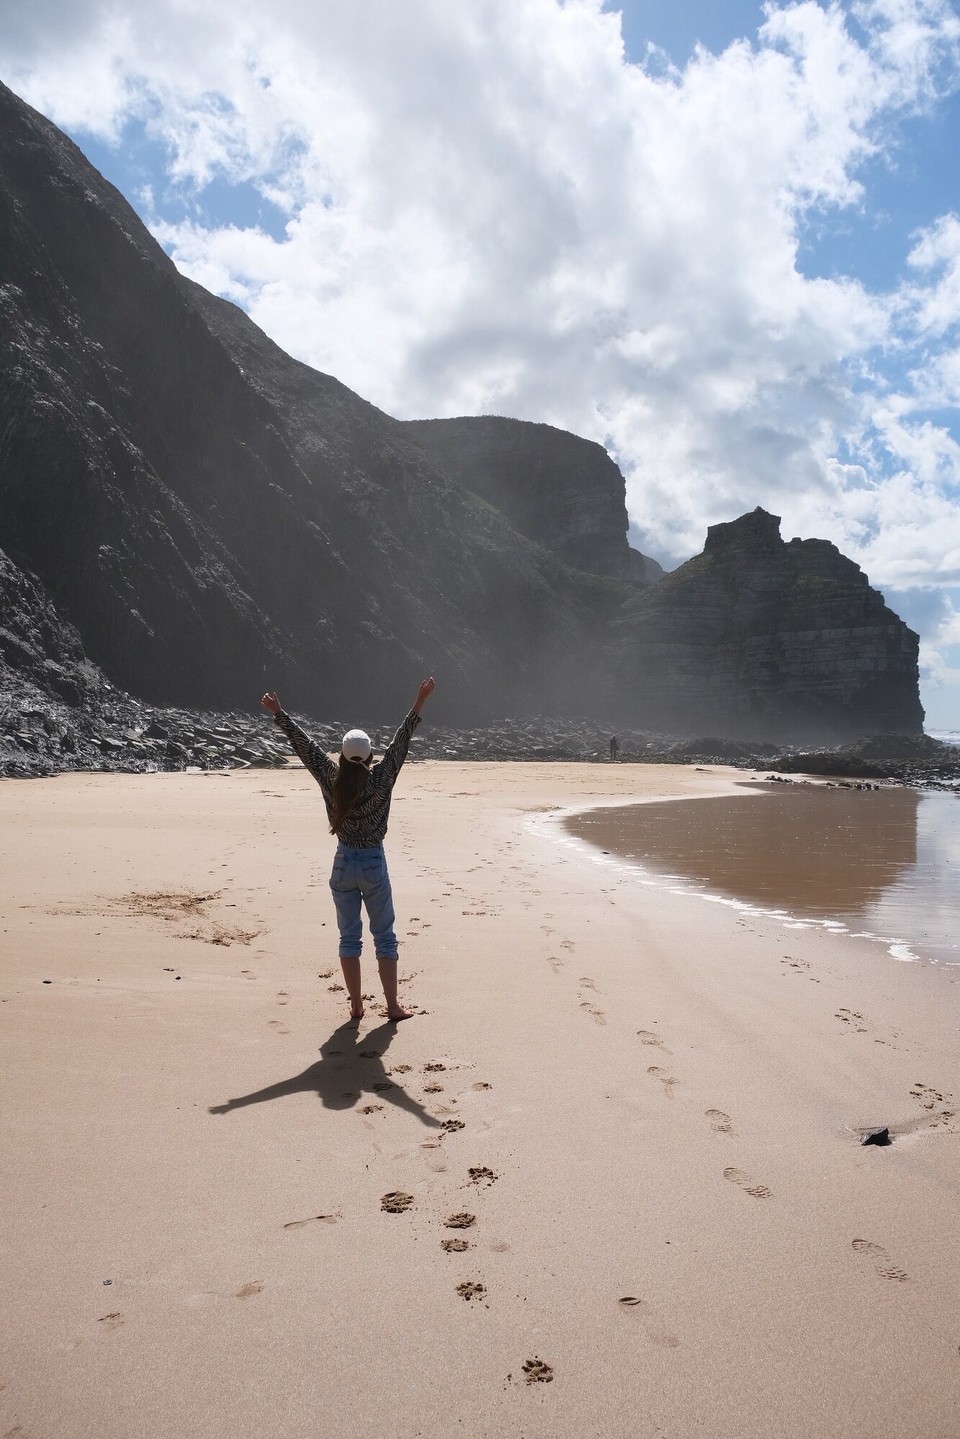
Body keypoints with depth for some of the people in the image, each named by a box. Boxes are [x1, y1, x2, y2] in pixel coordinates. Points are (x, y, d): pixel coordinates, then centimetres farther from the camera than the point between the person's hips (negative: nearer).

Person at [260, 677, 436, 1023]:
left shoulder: (330, 780, -9)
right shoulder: (380, 781, -14)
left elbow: (304, 744, -2)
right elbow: (400, 742, -14)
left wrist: (279, 714, 6)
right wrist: (419, 704, -14)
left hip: (343, 864, 2)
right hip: (374, 864, -2)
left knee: (349, 938, 12)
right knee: (384, 936, 8)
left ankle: (356, 1004, 17)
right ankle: (392, 1005, 13)